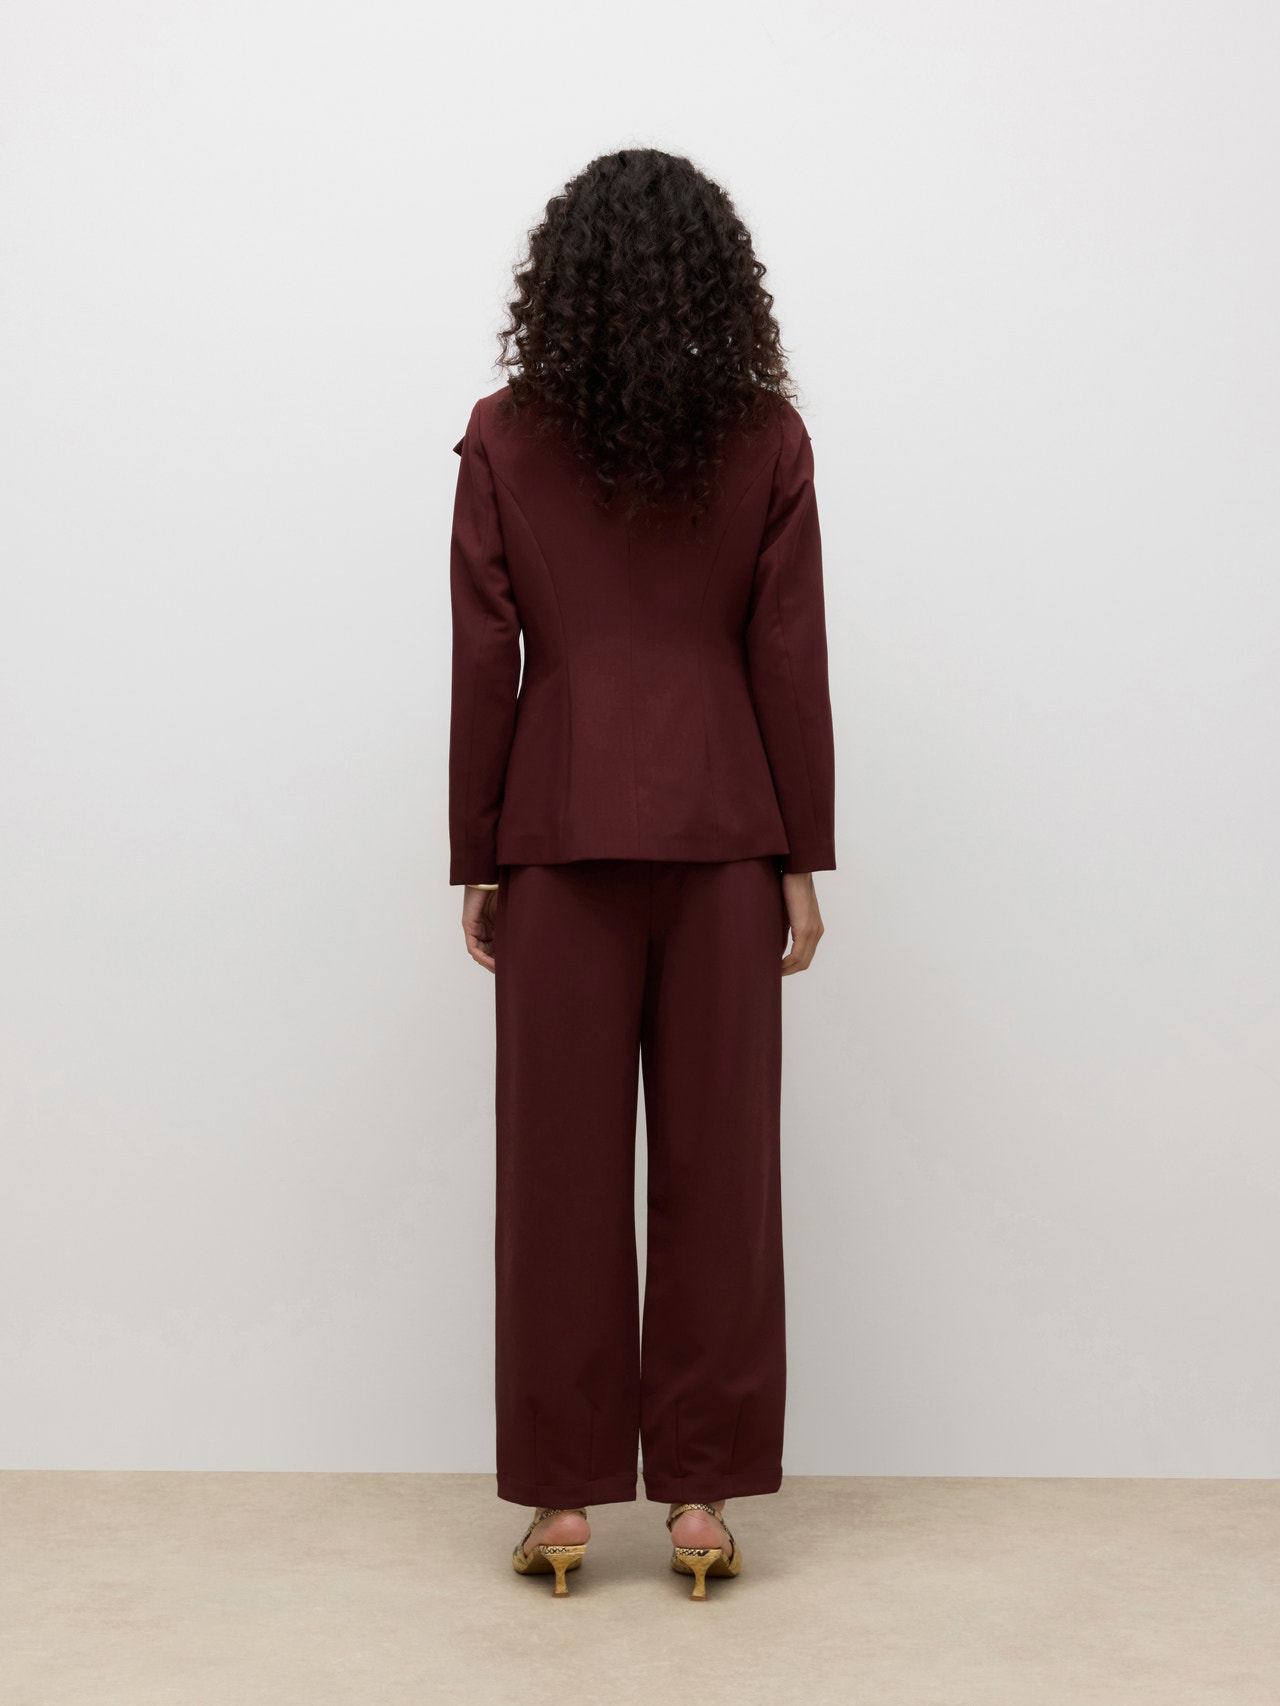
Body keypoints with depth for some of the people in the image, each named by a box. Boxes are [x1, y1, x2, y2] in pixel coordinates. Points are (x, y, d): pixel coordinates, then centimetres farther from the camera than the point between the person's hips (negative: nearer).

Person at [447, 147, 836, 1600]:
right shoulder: (767, 435, 0)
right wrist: (802, 861, 4)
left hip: (561, 829, 0)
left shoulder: (505, 438, -1)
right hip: (722, 829, 1)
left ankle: (564, 1500, 13)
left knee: (562, 1167, 6)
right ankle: (700, 1497, 13)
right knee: (718, 1162, 6)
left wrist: (477, 860, 5)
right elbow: (789, 659, -1)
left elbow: (483, 664, -2)